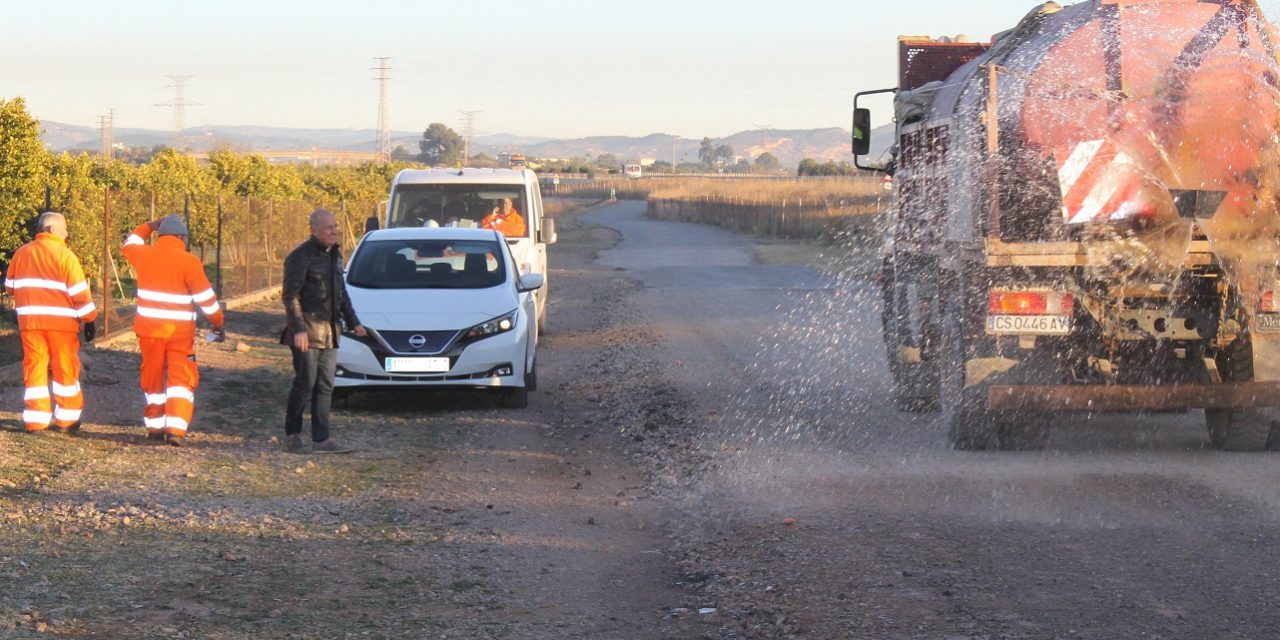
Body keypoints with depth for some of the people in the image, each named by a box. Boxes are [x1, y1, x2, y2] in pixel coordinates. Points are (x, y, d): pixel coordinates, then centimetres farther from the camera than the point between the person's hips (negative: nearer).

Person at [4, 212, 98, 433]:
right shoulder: (65, 255, -8)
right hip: (61, 320, -4)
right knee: (65, 367, 6)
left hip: (29, 320, 4)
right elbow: (79, 291, -10)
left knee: (34, 365, 7)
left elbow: (10, 286, 18)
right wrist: (88, 319, -4)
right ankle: (66, 419, 9)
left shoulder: (21, 253, 9)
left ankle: (35, 419, 3)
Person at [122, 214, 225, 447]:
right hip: (179, 331, -4)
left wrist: (149, 227, 35)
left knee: (153, 377, 17)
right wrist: (218, 323, 5)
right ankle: (176, 427, -16)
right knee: (181, 379, -1)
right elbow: (206, 298, -7)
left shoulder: (144, 255, 1)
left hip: (148, 328, 4)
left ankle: (155, 426, 24)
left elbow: (129, 244, 27)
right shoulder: (189, 262, -11)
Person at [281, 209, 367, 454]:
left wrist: (353, 322, 18)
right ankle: (292, 435, 3)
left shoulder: (334, 255, 15)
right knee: (305, 383, -7)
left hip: (329, 332, 8)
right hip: (307, 330, -8)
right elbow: (290, 295, -14)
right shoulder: (300, 257, -11)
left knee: (325, 385, 4)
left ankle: (321, 439, 4)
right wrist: (298, 329, -21)